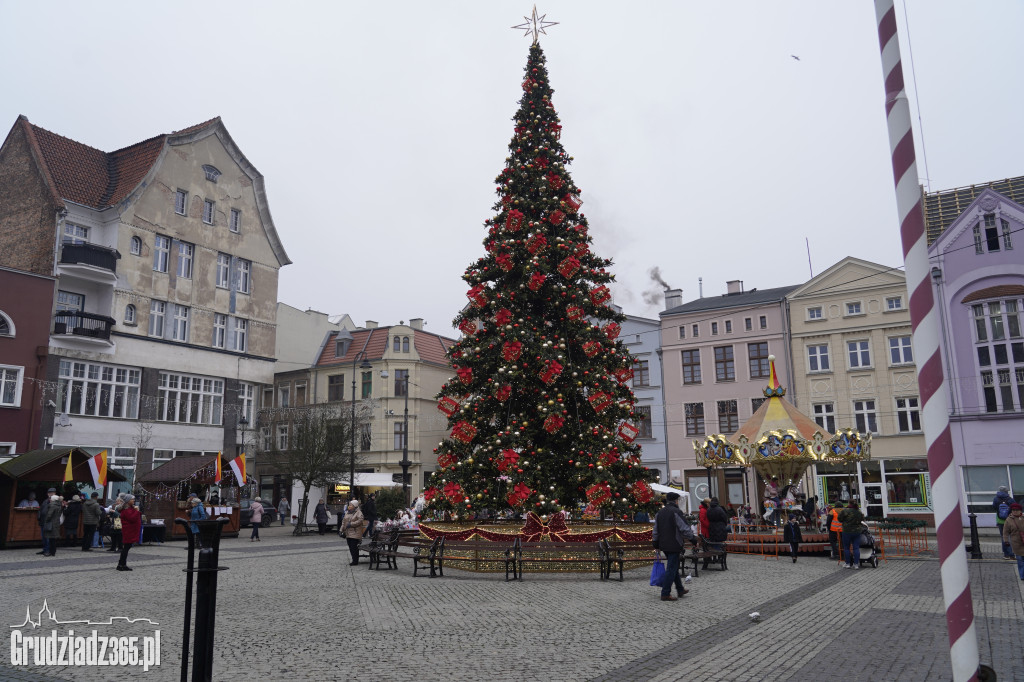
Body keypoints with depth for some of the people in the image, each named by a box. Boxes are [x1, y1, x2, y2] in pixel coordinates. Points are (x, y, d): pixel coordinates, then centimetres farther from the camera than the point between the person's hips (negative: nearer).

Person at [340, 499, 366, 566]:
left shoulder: (358, 513, -6)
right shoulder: (347, 512, 16)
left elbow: (360, 521, -18)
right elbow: (344, 521, 19)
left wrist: (351, 524, -19)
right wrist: (342, 530, 12)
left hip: (355, 533, -7)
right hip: (348, 533, 7)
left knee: (354, 547, -9)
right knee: (351, 547, 8)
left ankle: (355, 561, -2)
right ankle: (354, 560, 17)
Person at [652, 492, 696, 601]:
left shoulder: (659, 513, 12)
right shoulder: (676, 512, -13)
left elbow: (656, 530, 16)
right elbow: (684, 529, -14)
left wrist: (656, 543, 21)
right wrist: (693, 540, -3)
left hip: (664, 545, 8)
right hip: (674, 545, -8)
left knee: (673, 567, 20)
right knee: (672, 568, -3)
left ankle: (680, 589, 30)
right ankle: (665, 594, -3)